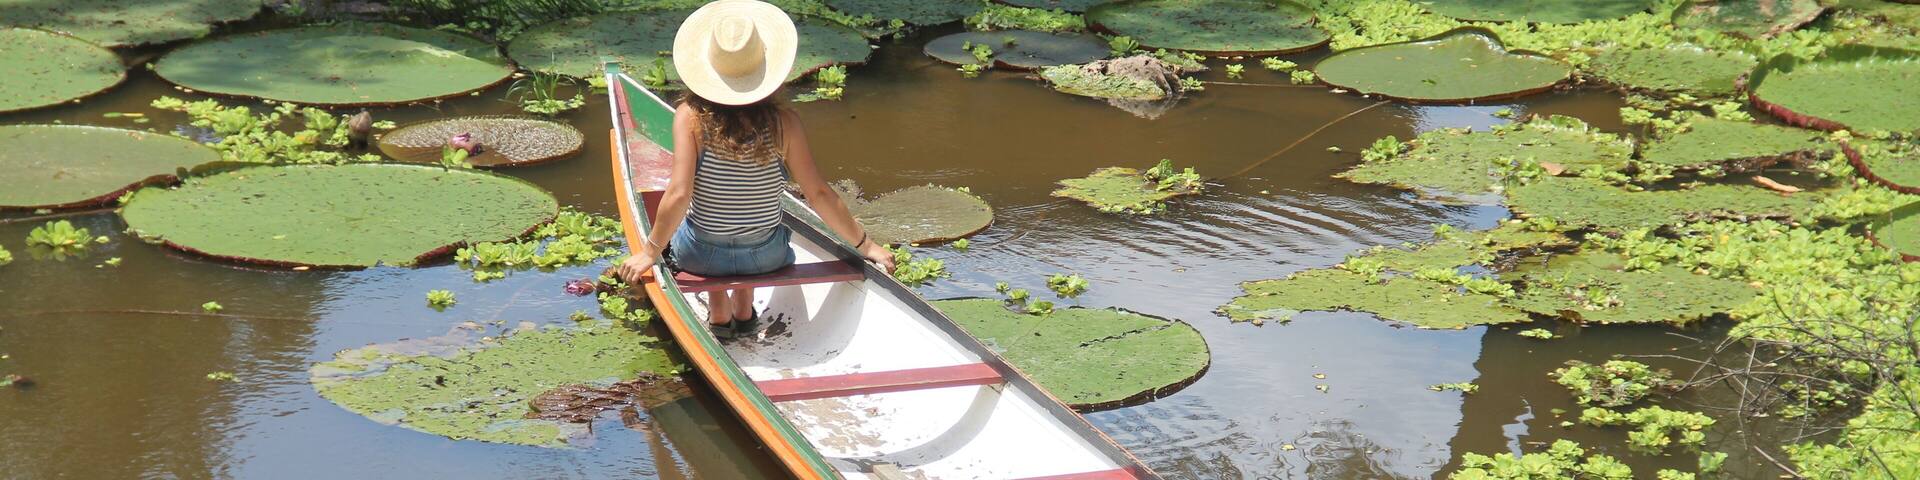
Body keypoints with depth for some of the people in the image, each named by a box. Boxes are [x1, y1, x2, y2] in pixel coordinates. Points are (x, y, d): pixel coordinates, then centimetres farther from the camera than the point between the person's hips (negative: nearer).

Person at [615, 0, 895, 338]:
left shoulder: (691, 116, -17)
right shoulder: (784, 122, -14)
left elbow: (678, 196, -22)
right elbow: (819, 195, -11)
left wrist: (650, 251, -7)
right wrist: (865, 245, 1)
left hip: (702, 257, -1)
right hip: (766, 257, 1)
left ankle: (718, 310, 26)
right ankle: (744, 307, 32)